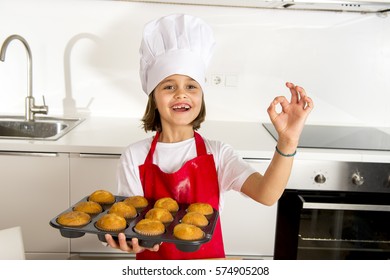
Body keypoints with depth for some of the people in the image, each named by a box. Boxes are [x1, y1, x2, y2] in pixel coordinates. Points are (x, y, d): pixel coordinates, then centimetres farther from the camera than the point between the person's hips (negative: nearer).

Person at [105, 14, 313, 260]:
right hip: (153, 255, 0)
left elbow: (266, 195, -26)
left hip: (208, 256, 1)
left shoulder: (217, 154, -12)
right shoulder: (134, 157, -12)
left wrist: (288, 141, -42)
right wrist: (131, 241, -31)